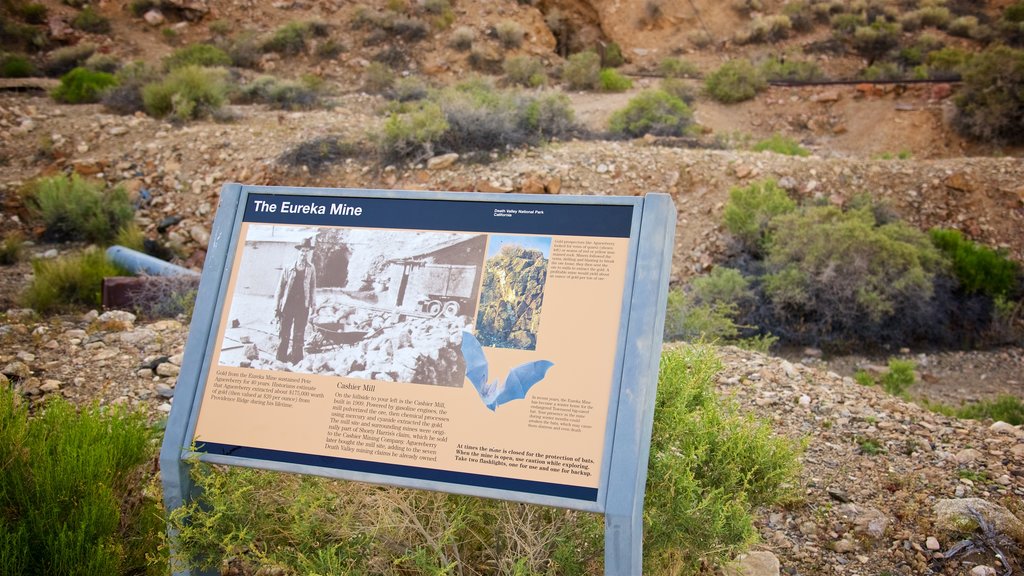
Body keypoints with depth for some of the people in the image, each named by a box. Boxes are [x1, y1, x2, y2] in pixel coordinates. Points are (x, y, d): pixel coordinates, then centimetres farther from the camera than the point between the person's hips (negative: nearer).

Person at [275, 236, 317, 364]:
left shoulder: (311, 269, 3)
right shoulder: (288, 269, 0)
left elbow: (312, 287, 7)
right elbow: (281, 287, 2)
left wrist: (312, 305, 3)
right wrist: (277, 307, -1)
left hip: (302, 306, 0)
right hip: (288, 304, 0)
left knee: (298, 335, 5)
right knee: (284, 335, 3)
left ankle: (296, 361, 13)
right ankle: (281, 360, 11)